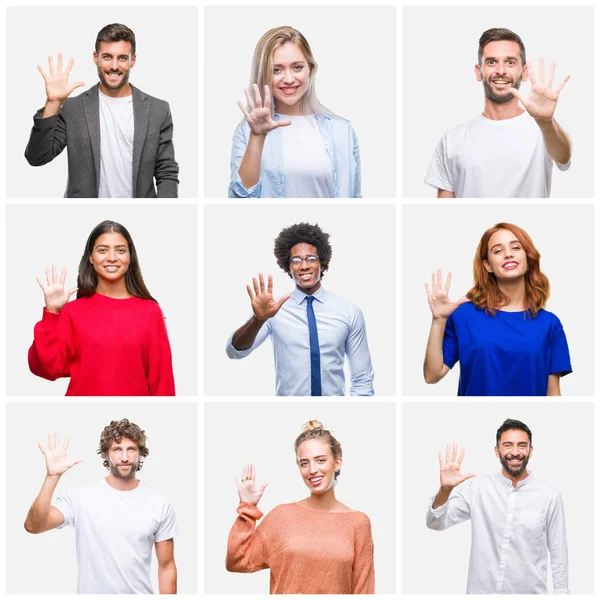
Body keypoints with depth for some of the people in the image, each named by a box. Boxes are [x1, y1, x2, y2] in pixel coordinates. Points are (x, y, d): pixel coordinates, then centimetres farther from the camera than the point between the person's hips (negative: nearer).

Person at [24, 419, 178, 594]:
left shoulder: (160, 505, -4)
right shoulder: (80, 498, -9)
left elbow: (167, 567, 0)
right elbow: (33, 526, -23)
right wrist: (52, 476, -32)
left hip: (140, 593, 1)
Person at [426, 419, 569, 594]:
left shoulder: (550, 496, -5)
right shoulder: (477, 488, -3)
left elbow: (559, 557, 0)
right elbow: (436, 523, -9)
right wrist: (445, 489, -26)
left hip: (529, 592, -1)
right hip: (482, 590, 1)